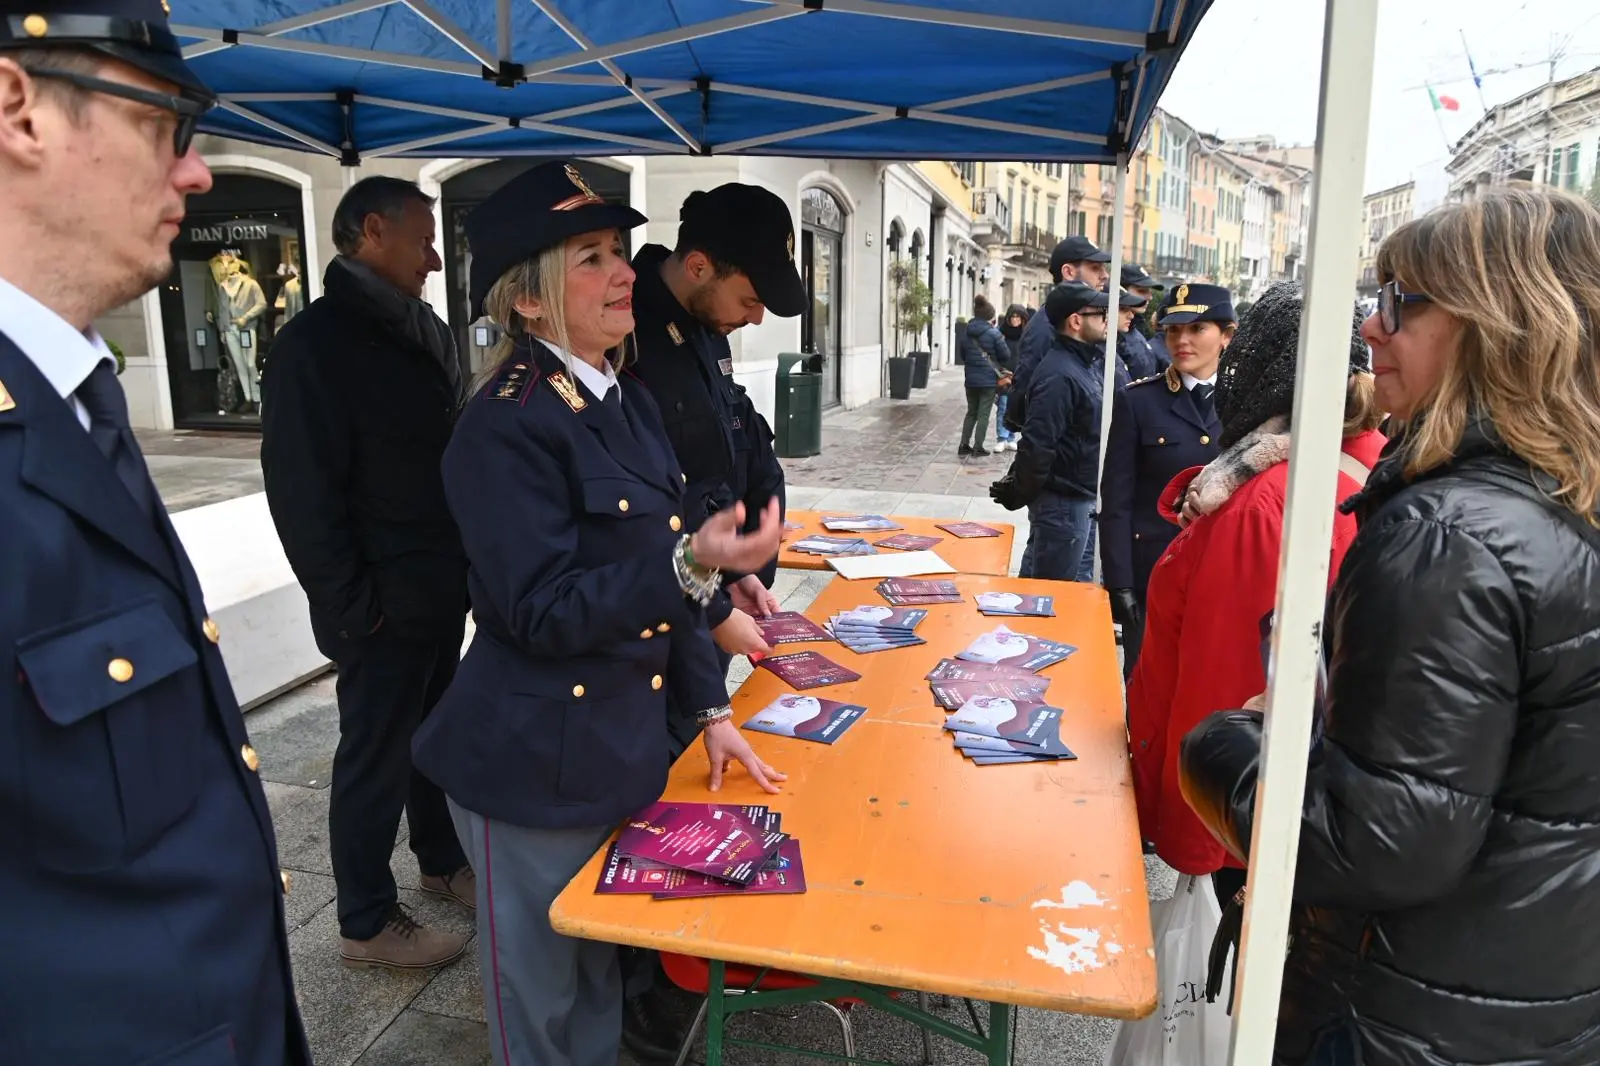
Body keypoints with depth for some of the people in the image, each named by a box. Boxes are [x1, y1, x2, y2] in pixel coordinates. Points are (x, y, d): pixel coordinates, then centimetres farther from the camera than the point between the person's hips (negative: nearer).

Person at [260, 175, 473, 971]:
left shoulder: (427, 331, 10)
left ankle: (442, 860, 41)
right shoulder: (316, 344, -15)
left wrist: (469, 566, 11)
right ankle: (365, 923, 23)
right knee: (376, 756, 6)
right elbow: (302, 495, -17)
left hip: (443, 591, 8)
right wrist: (352, 607, -15)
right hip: (384, 605, -7)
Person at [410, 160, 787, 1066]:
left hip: (628, 745, 7)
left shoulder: (630, 401, 5)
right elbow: (543, 613, -23)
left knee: (603, 977, 25)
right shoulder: (508, 425, -20)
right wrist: (692, 564, -34)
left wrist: (711, 709, 9)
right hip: (539, 764, -7)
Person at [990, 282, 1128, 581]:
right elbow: (1037, 444, -24)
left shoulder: (1092, 362, 8)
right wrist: (1020, 495, -14)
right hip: (1063, 503, -9)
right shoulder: (1059, 375, -22)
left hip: (1083, 500, 9)